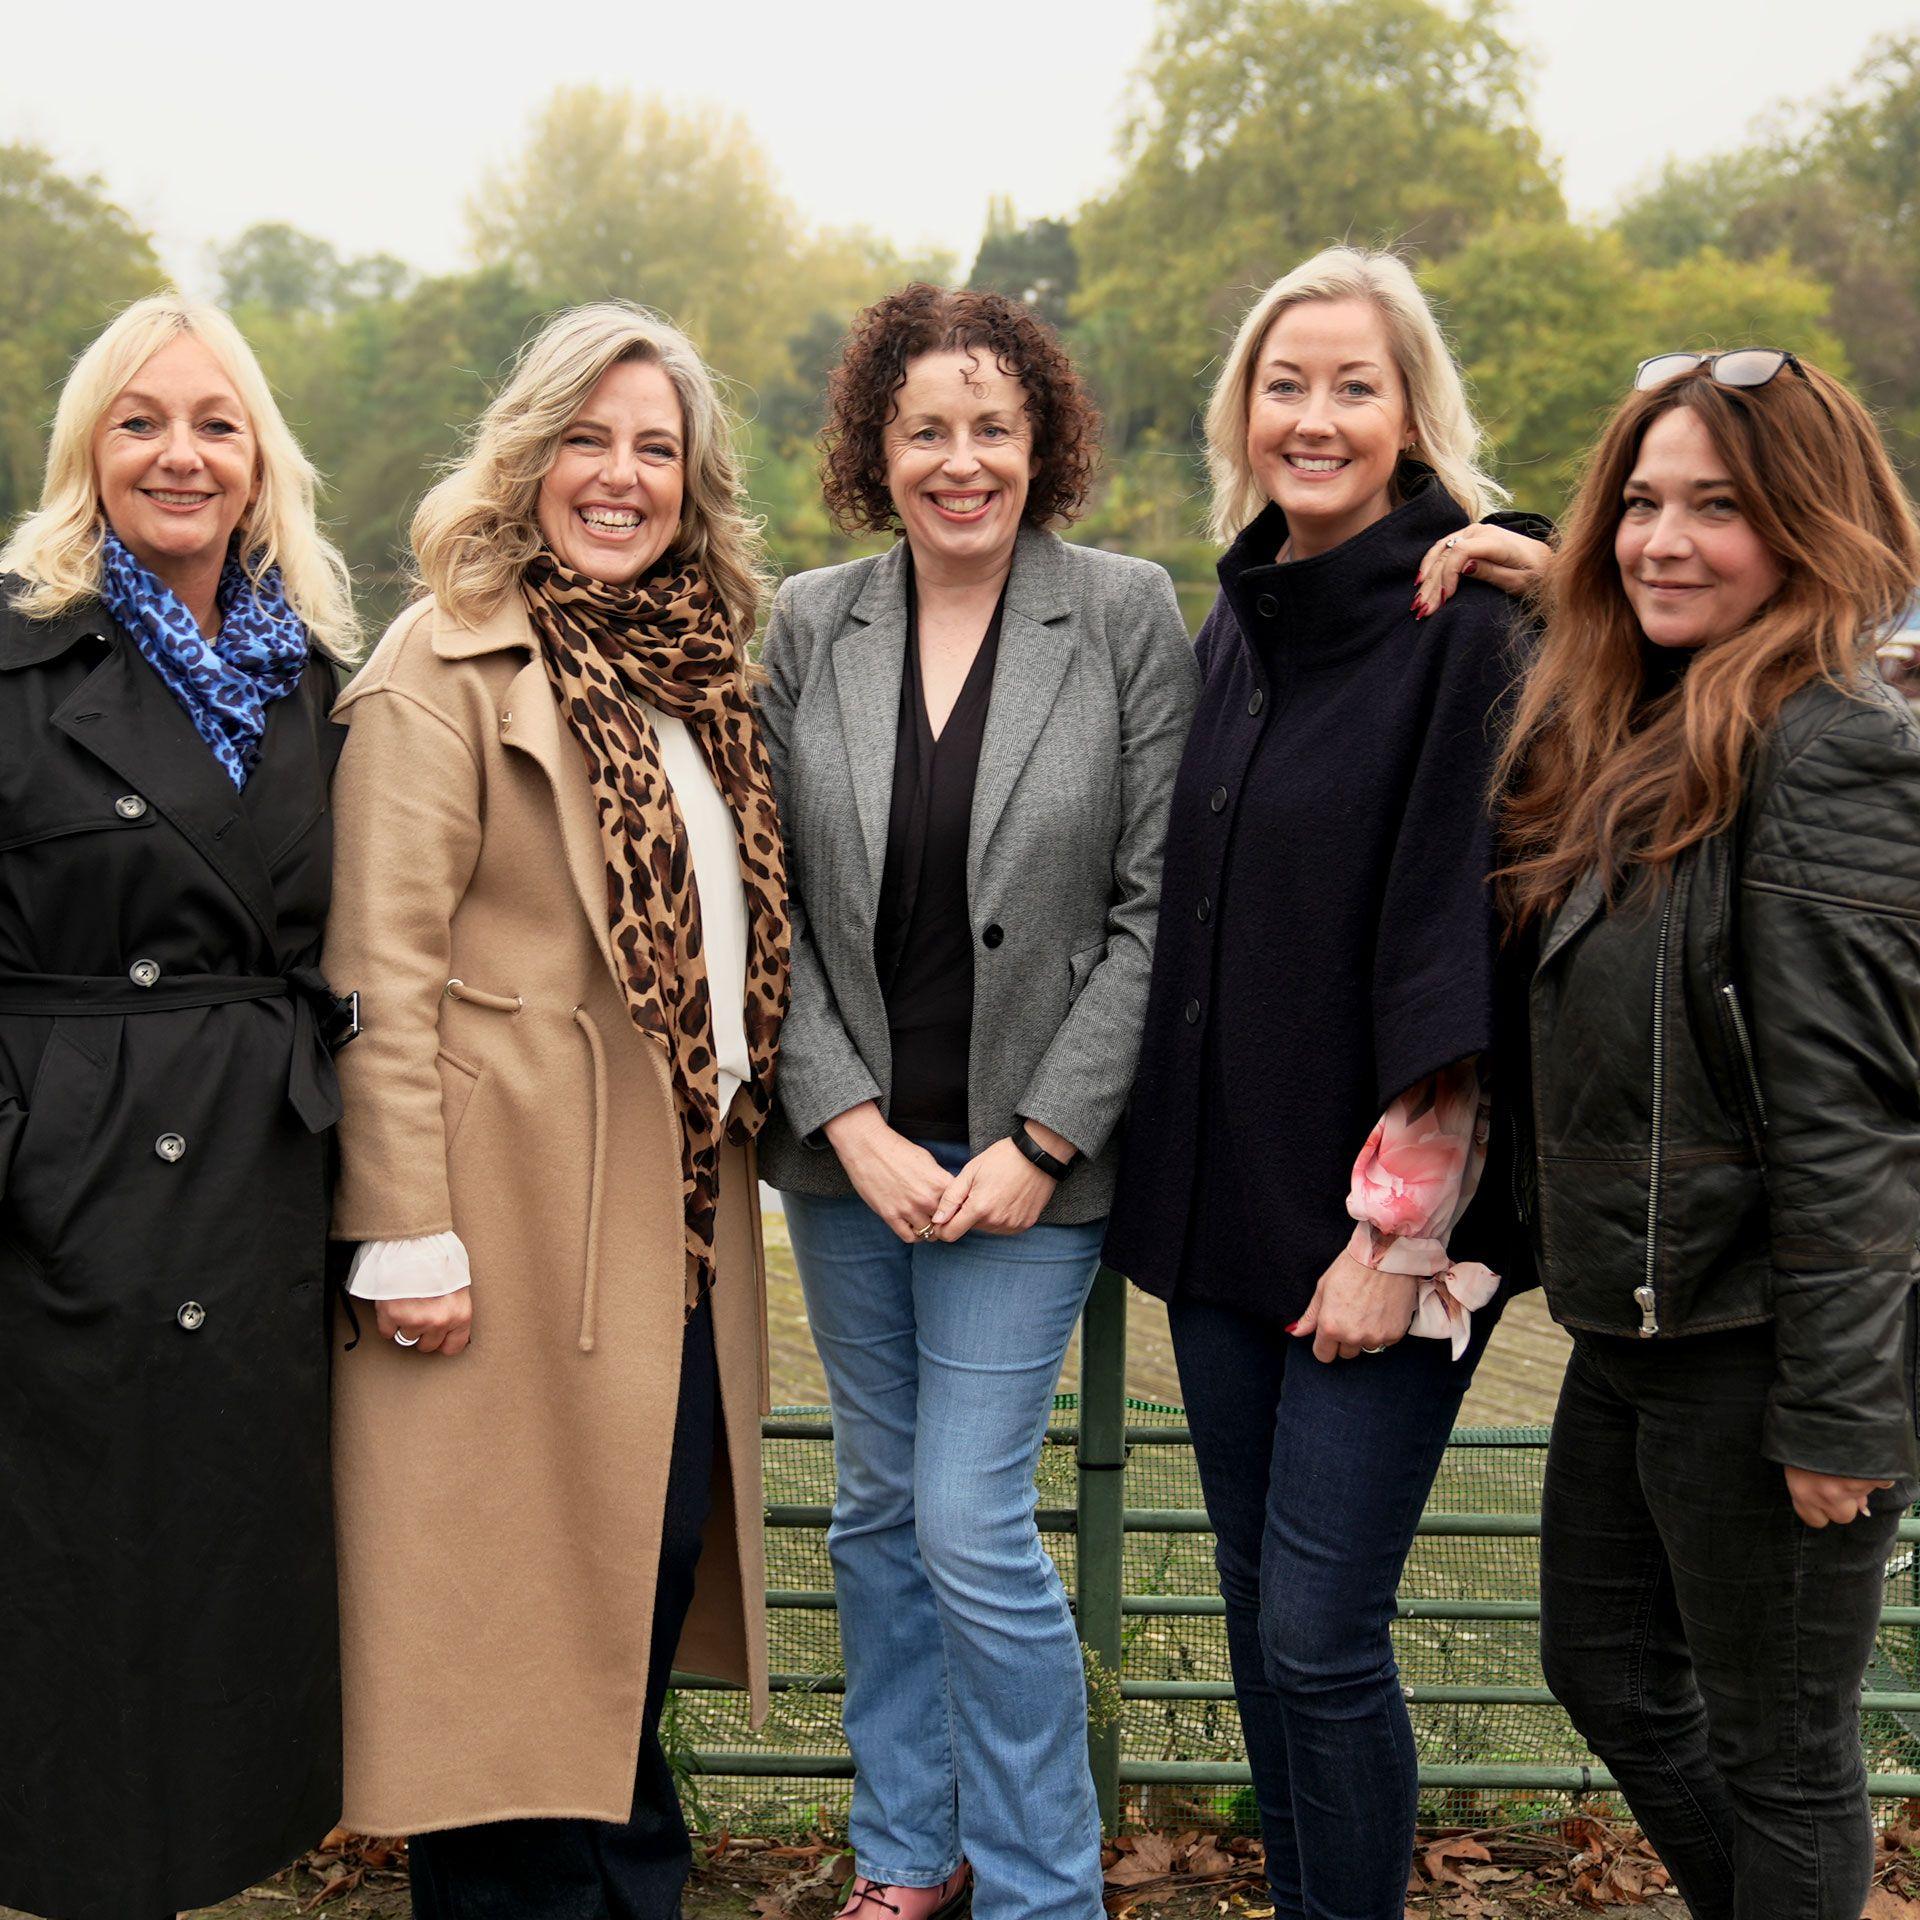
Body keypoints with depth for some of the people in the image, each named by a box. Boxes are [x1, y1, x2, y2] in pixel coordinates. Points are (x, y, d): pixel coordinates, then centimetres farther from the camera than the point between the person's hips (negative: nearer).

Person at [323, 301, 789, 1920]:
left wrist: (742, 1139, 13)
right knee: (523, 1593, 2)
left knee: (653, 1563, 15)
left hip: (682, 1207, 7)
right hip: (523, 1207, -7)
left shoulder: (699, 667, 15)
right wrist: (406, 1239, -18)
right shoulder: (446, 666, -8)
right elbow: (382, 972, -14)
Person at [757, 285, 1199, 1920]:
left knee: (973, 1522, -6)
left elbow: (1155, 908, -7)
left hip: (1030, 1149, -4)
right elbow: (771, 905, 2)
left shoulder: (1130, 617, -5)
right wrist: (850, 1123, -8)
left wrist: (1041, 1141, -12)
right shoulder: (808, 627, 2)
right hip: (849, 1144, 4)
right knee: (879, 1507, 15)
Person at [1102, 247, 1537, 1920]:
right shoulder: (1234, 624, 11)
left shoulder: (1468, 631, -10)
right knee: (1260, 1611, 15)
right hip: (1220, 1199, 7)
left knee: (1320, 1638, -3)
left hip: (1372, 1219, -7)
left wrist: (1402, 1228, -17)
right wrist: (1171, 1175, 12)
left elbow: (1461, 939, -15)